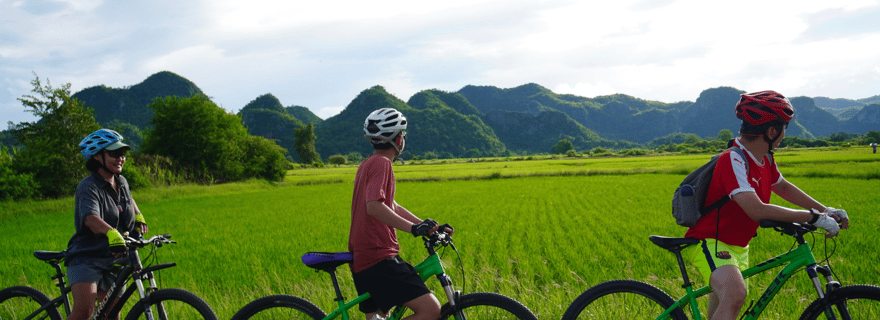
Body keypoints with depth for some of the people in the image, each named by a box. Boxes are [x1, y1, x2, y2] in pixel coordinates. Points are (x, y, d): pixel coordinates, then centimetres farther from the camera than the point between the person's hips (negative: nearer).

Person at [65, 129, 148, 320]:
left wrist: (139, 218, 17)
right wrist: (111, 233, -53)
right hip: (86, 257, -7)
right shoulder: (88, 187, -15)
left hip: (113, 260, 7)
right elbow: (90, 218, -36)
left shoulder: (122, 183, 8)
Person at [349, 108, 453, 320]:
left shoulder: (367, 165, 21)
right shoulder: (381, 163, -10)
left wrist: (429, 226, 19)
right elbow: (374, 206, -25)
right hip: (379, 257, -11)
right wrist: (413, 228, -28)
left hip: (362, 260, 11)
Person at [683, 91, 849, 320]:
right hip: (710, 242, -10)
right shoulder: (733, 161, -28)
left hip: (737, 246, 10)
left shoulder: (765, 159, 1)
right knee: (735, 294, -35)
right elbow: (757, 210, -37)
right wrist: (814, 217, -31)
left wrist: (825, 210, 12)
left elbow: (783, 187, 21)